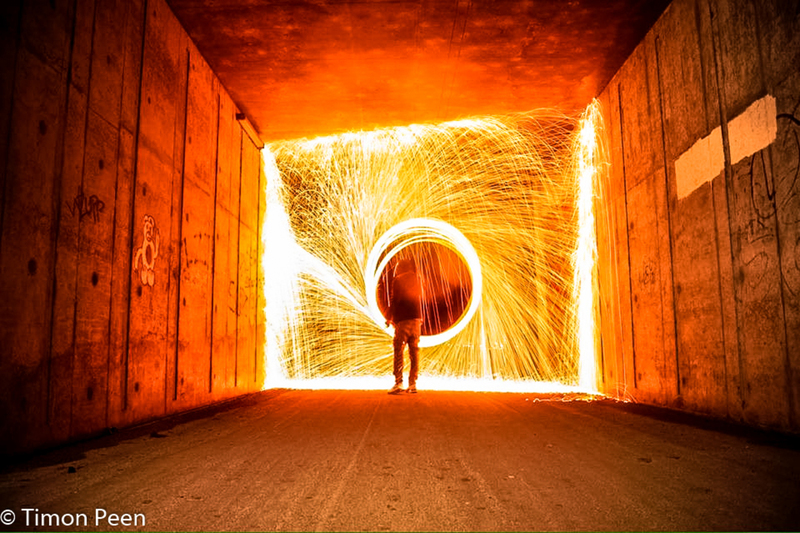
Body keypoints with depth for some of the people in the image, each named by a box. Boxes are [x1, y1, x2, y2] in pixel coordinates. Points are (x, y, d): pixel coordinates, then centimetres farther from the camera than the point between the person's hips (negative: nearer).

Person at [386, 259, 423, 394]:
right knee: (414, 351, 5)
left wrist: (389, 317, 4)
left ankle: (398, 383, -13)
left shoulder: (397, 280, -2)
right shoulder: (417, 279, 13)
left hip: (402, 320, -5)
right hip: (416, 319, 5)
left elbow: (394, 300, -6)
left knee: (398, 351, -5)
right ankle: (412, 384, 5)